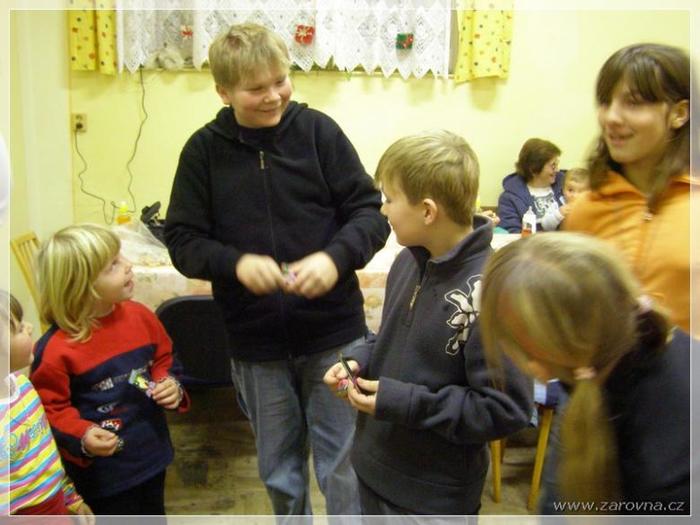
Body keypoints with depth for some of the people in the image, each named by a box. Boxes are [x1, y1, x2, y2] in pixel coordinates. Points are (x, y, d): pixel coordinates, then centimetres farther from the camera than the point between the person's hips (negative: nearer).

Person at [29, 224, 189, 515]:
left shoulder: (140, 317, -7)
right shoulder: (56, 349, -23)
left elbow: (162, 360, 8)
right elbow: (50, 409, -15)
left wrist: (170, 385, -10)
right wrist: (81, 437, -30)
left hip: (151, 453, 6)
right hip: (102, 472, -5)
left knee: (153, 516, 26)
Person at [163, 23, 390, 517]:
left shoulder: (318, 130, -6)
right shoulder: (204, 149, -3)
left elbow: (370, 213, -4)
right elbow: (182, 239, -1)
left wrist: (336, 256, -23)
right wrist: (236, 263, -20)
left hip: (334, 334, -1)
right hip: (256, 344, 2)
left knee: (344, 465, 11)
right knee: (279, 471, 21)